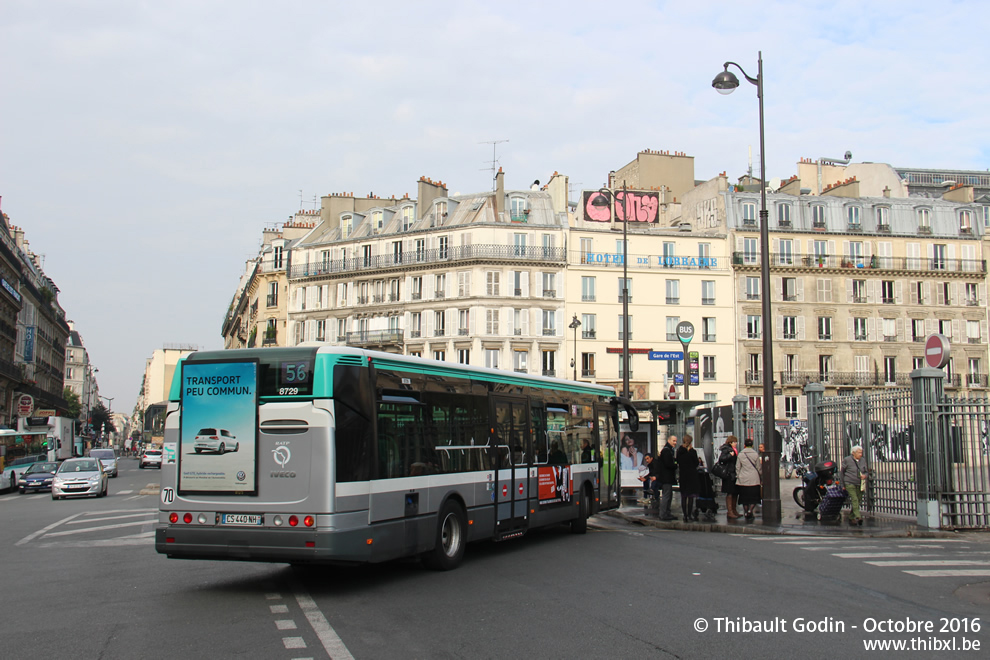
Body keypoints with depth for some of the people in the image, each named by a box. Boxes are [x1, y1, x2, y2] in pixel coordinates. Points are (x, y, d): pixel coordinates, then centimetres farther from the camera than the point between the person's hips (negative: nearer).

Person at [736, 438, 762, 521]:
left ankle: (746, 512, 8)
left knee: (745, 497, 8)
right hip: (754, 479, -1)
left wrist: (737, 477, 13)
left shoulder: (740, 454, 1)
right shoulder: (756, 454, -1)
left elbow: (737, 467, 3)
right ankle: (750, 510, -14)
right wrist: (761, 479, 13)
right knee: (754, 497, 5)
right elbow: (758, 467, 5)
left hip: (743, 480, 1)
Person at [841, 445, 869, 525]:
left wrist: (865, 475, -6)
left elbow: (866, 471, 19)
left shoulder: (863, 461, 10)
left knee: (858, 501, 6)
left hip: (860, 485, 5)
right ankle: (858, 517, -28)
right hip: (850, 483, -5)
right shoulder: (847, 460, -3)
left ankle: (851, 518, 19)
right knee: (854, 499, -19)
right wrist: (843, 485, 4)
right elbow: (842, 472, 4)